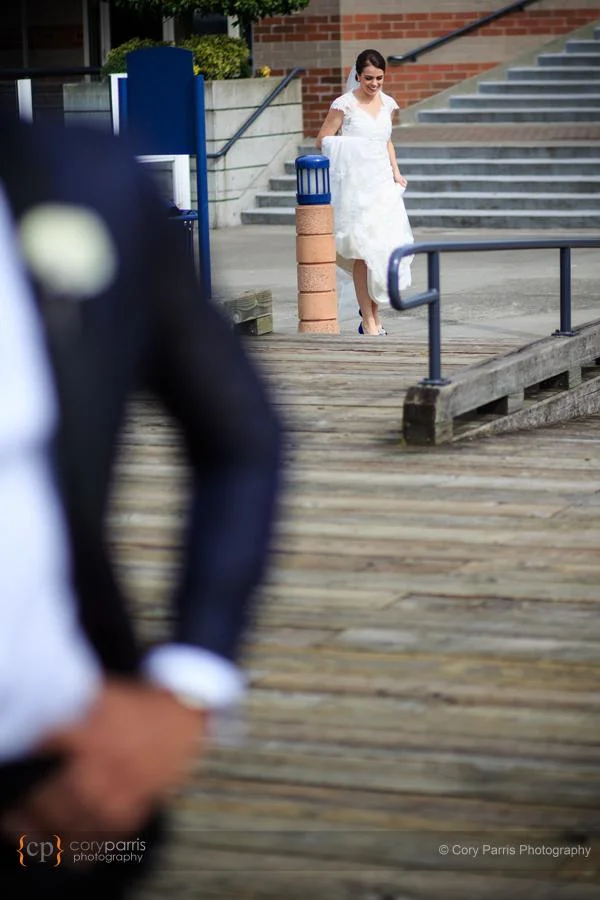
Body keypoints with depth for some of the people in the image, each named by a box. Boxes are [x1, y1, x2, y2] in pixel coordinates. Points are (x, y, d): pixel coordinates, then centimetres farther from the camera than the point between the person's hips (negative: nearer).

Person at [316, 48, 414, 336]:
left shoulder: (387, 104, 10)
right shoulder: (345, 104, -6)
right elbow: (323, 140, -3)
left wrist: (396, 171, 12)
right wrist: (351, 146, -16)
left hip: (382, 182, 5)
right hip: (355, 183, -5)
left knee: (387, 246, 0)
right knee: (362, 250, -5)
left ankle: (373, 313, 16)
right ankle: (368, 321, 1)